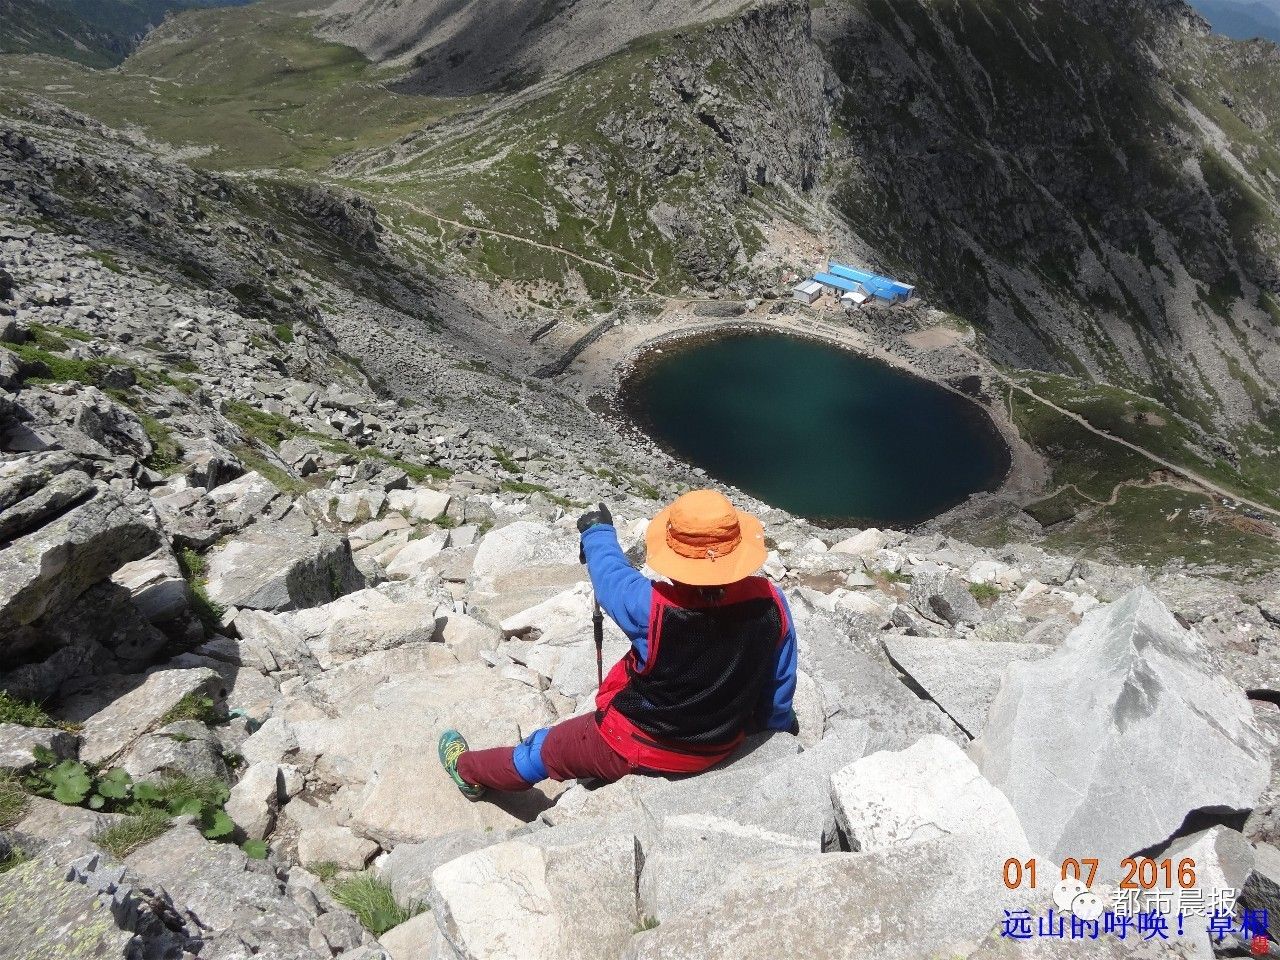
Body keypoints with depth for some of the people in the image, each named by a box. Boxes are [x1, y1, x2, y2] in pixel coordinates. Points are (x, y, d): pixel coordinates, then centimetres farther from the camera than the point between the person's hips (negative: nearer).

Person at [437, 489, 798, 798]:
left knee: (545, 749, 22)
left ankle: (469, 770, 48)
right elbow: (779, 687, -6)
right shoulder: (771, 603, -23)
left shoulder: (652, 607, -34)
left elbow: (611, 576, -11)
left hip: (642, 750, -4)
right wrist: (776, 725, 15)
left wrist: (598, 532, 8)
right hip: (723, 746, 4)